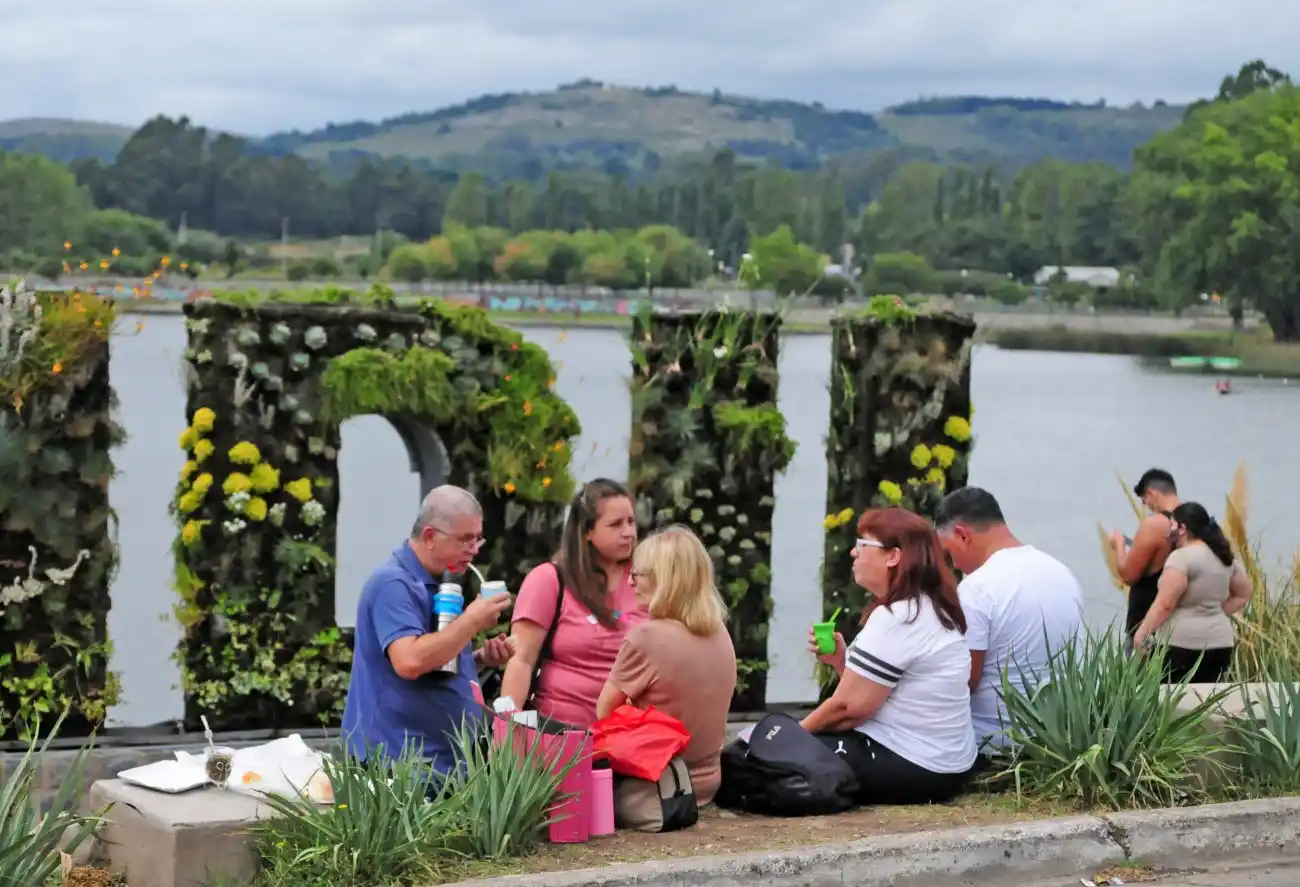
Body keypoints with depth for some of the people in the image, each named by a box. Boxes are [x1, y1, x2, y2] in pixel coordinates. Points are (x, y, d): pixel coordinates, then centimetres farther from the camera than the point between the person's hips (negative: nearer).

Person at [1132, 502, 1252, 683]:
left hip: (1183, 644, -8)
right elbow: (1243, 595, 23)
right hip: (1219, 643, 8)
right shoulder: (1225, 557, 13)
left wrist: (1141, 633, -7)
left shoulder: (1182, 557, -12)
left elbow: (1164, 605, -15)